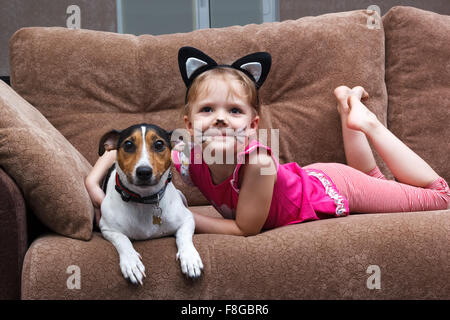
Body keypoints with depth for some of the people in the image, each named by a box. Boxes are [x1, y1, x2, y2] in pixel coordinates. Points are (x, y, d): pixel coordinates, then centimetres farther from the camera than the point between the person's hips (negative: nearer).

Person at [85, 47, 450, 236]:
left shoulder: (258, 160, -45)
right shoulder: (188, 158, -31)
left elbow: (245, 228, -35)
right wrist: (94, 185, -35)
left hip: (330, 190, -5)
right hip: (304, 178, 5)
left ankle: (366, 123, 19)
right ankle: (347, 102, 39)